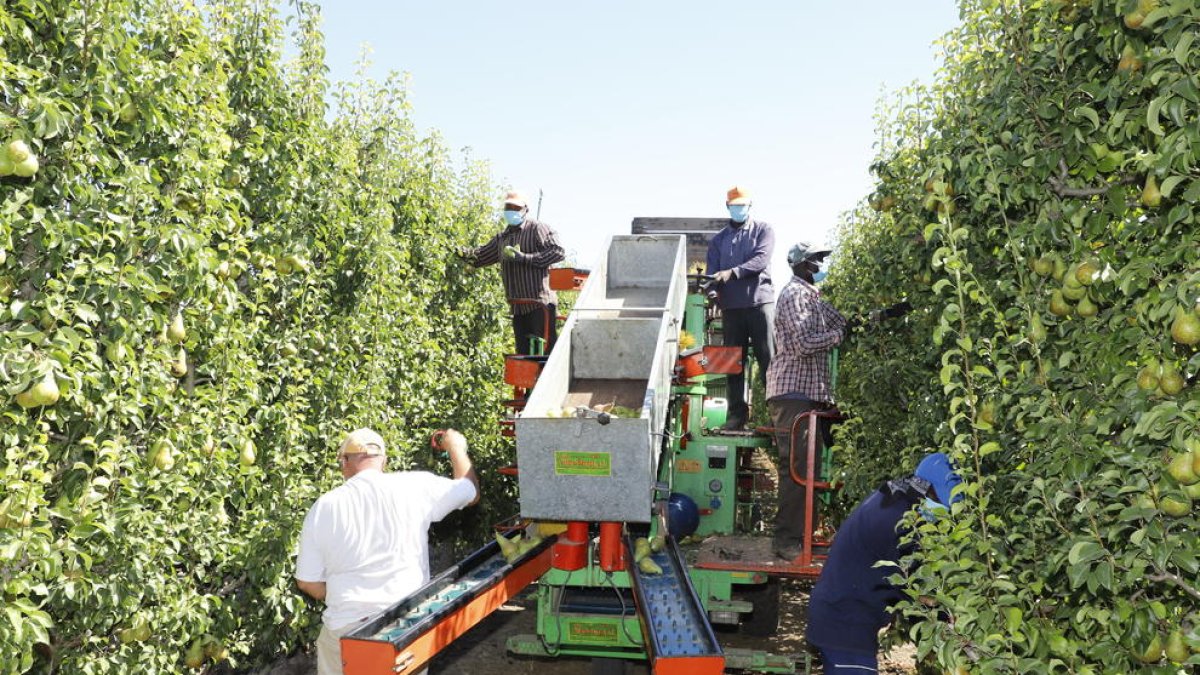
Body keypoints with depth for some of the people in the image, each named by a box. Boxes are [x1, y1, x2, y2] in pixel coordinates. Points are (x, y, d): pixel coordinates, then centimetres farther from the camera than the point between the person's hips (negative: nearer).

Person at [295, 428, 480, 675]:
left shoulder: (324, 506, -3)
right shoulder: (415, 487, -6)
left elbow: (307, 581, 2)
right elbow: (471, 491, 12)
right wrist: (456, 447, 26)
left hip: (345, 628, 0)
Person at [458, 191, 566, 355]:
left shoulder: (537, 229, -3)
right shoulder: (502, 237, 20)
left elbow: (558, 252, -15)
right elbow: (482, 255, 20)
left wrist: (525, 258, -19)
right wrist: (465, 253, -2)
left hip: (539, 304, -8)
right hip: (518, 308, 8)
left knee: (545, 352, -10)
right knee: (523, 353, 12)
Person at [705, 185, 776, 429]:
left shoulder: (763, 230, 9)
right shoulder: (719, 239, 19)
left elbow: (761, 259, -8)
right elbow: (712, 271, 10)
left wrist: (733, 273, -21)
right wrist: (711, 287, -12)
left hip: (760, 301, -3)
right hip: (731, 306, 3)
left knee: (768, 358, -6)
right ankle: (737, 413, 7)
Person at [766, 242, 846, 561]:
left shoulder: (813, 297, 22)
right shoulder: (794, 294, -9)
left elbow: (843, 323, 21)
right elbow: (804, 344, -18)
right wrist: (841, 334, -11)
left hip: (812, 393, 10)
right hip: (794, 393, -10)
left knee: (808, 466, 12)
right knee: (797, 468, -10)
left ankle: (803, 533, 18)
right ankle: (788, 541, -6)